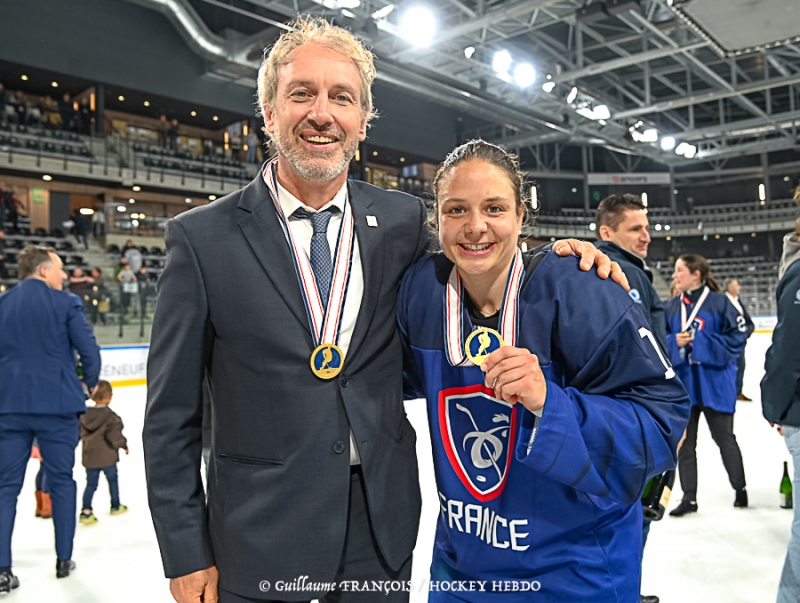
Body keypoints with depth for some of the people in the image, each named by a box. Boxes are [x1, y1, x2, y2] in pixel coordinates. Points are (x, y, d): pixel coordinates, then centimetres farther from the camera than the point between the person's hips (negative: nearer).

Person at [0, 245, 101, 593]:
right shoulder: (66, 303, -6)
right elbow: (89, 350, -8)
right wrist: (91, 381, 12)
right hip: (56, 405, -3)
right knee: (61, 481, 11)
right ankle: (64, 560, 20)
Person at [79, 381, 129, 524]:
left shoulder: (85, 415, 0)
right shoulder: (110, 416, -17)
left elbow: (81, 433, 5)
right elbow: (114, 434, -17)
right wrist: (123, 445, 0)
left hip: (90, 456, 4)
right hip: (107, 456, -4)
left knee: (91, 484, 10)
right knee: (112, 480, 15)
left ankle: (86, 511, 1)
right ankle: (115, 506, 28)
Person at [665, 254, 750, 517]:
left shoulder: (719, 302, -8)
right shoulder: (671, 306, 5)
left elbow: (738, 335, -10)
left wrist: (702, 343, -18)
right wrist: (675, 342, -13)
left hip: (715, 384, -4)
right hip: (682, 384, 4)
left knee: (724, 439, 11)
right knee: (684, 443, 9)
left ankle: (740, 488, 35)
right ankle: (689, 498, 21)